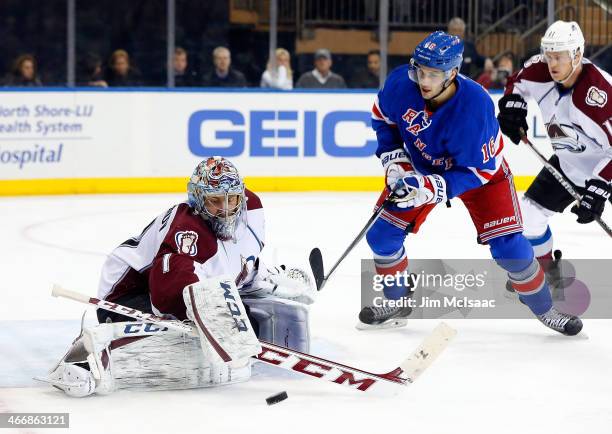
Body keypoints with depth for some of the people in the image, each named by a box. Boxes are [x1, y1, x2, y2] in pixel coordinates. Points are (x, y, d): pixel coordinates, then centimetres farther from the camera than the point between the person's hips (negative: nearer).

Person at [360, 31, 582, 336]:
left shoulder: (475, 106, -38)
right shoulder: (401, 83, -26)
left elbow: (478, 171, -31)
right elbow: (382, 117, -2)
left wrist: (434, 188, -42)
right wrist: (393, 156, -13)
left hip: (481, 170, -4)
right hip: (419, 168, 4)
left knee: (509, 247, -12)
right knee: (382, 236, -3)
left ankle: (544, 309, 11)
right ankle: (397, 300, 22)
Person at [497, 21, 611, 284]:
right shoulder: (541, 71, -14)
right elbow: (518, 81, 11)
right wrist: (512, 102, -8)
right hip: (568, 165, 7)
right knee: (528, 215, 6)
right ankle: (548, 273, 29)